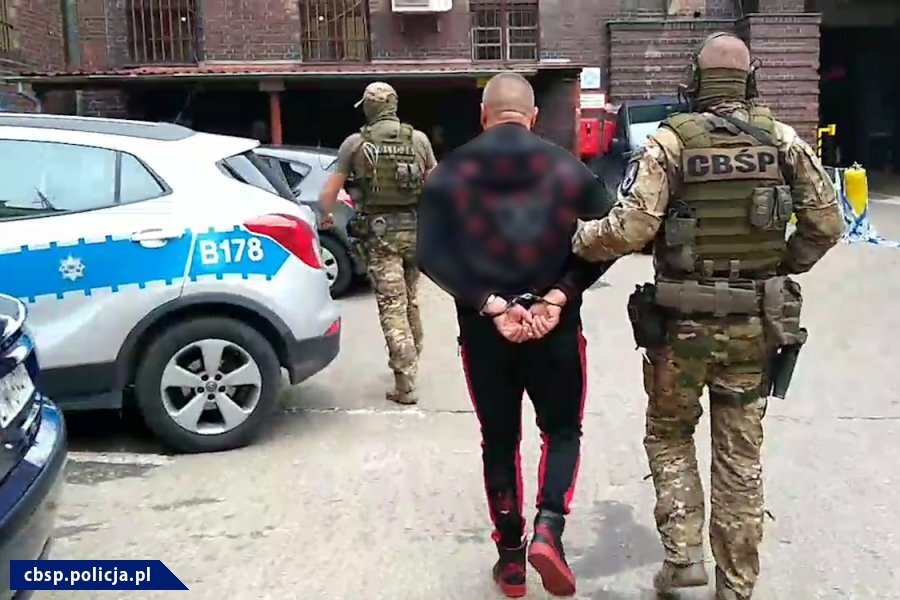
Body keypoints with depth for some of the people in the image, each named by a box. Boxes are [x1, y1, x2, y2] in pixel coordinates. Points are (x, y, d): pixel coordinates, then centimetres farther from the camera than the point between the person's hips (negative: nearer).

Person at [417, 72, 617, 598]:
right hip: (555, 328, 0)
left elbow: (431, 254, -10)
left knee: (500, 442, 15)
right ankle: (549, 529, -2)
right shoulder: (567, 168, 1)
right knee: (563, 432, 17)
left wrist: (489, 304, -13)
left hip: (483, 330, 1)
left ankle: (511, 557, 20)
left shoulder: (451, 173, 0)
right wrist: (558, 297, -12)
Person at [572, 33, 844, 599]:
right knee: (741, 455, 13)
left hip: (683, 322, -3)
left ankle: (683, 553, 11)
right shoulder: (782, 139, 2)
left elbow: (630, 230, -16)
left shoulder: (670, 142, -9)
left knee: (669, 435, 19)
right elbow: (826, 222, 2)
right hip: (755, 323, 3)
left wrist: (574, 238, 1)